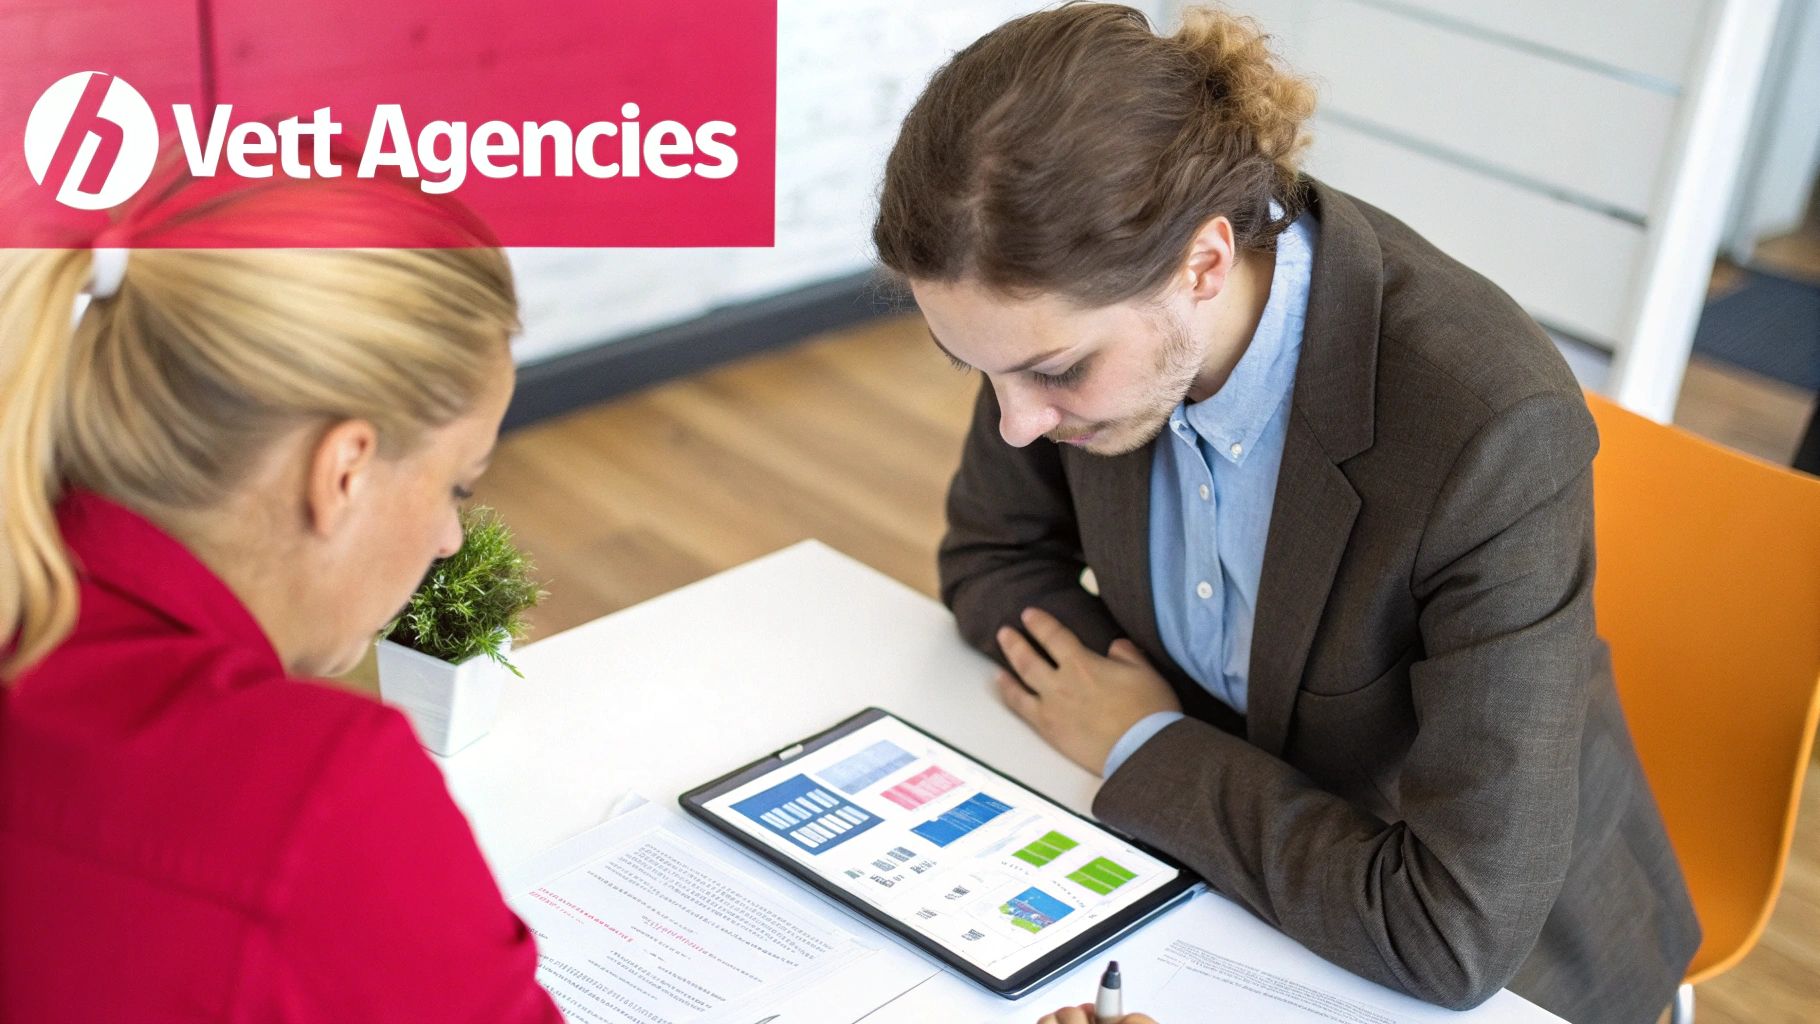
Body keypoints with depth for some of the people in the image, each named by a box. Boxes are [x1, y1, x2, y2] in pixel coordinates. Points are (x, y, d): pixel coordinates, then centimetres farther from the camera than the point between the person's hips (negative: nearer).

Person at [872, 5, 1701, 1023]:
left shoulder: (1492, 424, -32)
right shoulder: (1080, 317, -18)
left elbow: (1457, 936, -29)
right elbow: (992, 555, 1)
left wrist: (1146, 749, -19)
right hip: (1229, 865, 5)